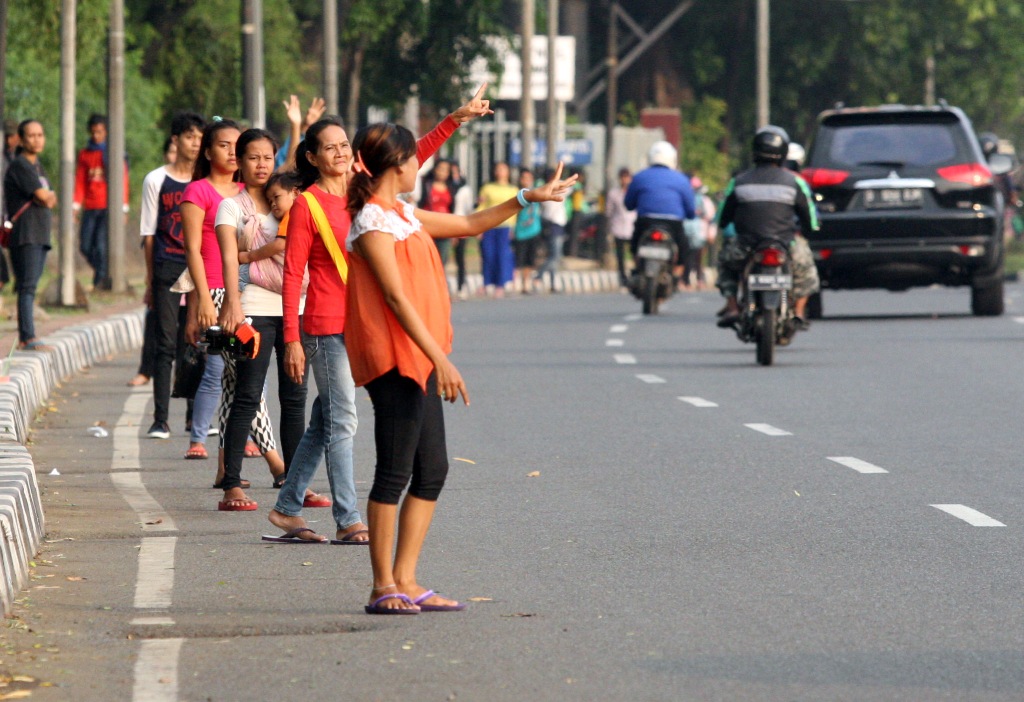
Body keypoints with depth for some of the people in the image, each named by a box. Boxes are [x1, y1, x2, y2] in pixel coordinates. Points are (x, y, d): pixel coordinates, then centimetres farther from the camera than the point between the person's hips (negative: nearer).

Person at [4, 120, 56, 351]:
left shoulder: (37, 165, 19)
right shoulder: (19, 165, -9)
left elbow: (50, 201, 14)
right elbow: (42, 195, -14)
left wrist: (48, 198, -6)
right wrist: (48, 196, 6)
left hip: (40, 235, 9)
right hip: (24, 235, -9)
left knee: (30, 286, 9)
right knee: (27, 286, -14)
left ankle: (24, 338, 11)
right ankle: (29, 338, -21)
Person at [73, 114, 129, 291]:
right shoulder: (84, 154, 13)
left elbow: (123, 180, 3)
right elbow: (80, 181, 11)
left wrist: (123, 208, -3)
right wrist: (76, 205, 2)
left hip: (109, 207, -4)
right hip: (90, 208, 4)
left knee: (102, 245, -13)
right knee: (86, 246, 0)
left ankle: (101, 280, -7)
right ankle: (102, 277, 19)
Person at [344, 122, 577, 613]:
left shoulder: (403, 216, 16)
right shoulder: (372, 223, -13)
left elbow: (468, 225, 29)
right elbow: (397, 298, -19)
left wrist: (528, 198, 24)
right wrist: (441, 359, -23)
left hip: (419, 360, 10)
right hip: (393, 360, -10)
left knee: (431, 471, 8)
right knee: (395, 474, -7)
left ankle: (405, 583, 11)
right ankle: (384, 588, -3)